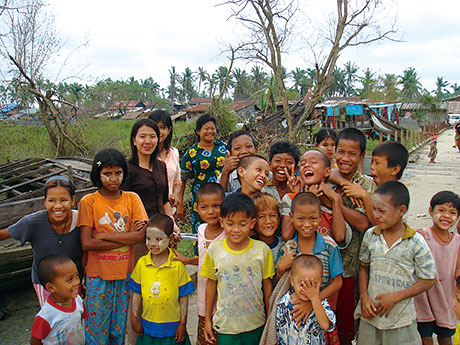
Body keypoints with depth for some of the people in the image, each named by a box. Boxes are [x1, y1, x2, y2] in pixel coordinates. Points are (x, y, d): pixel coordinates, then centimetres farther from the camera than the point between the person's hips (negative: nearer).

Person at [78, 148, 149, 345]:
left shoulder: (132, 199, 1)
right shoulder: (88, 202, -6)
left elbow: (141, 235, -11)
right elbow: (86, 243, -14)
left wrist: (103, 235, -16)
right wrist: (127, 237, -15)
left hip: (125, 274, 2)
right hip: (98, 276, -2)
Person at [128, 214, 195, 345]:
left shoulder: (177, 265, -11)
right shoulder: (142, 263, -3)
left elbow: (183, 297, -5)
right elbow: (137, 294, 6)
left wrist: (183, 324, -4)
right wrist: (134, 318, 6)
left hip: (172, 326, -2)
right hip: (147, 326, 2)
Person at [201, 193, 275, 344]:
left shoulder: (262, 250, -11)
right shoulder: (215, 250, -10)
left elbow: (267, 285, -1)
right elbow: (211, 283, 1)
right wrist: (208, 318, 7)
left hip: (256, 324, 0)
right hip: (225, 324, 0)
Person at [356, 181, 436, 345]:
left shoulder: (416, 242, -12)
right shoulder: (370, 235, -2)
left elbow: (427, 281, -6)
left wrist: (395, 297, -13)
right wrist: (364, 296, -4)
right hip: (370, 315, 3)